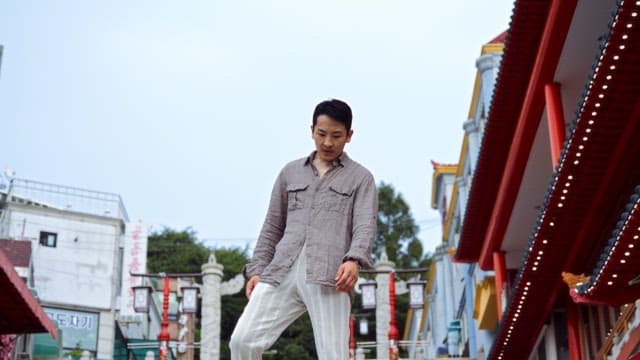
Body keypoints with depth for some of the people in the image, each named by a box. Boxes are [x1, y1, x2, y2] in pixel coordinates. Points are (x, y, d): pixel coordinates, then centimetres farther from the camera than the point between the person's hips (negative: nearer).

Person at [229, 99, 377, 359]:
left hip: (328, 277, -3)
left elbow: (365, 227, -1)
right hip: (281, 272, 3)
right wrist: (257, 269, 11)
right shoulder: (290, 172, 23)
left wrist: (353, 260, -22)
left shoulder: (361, 178, 14)